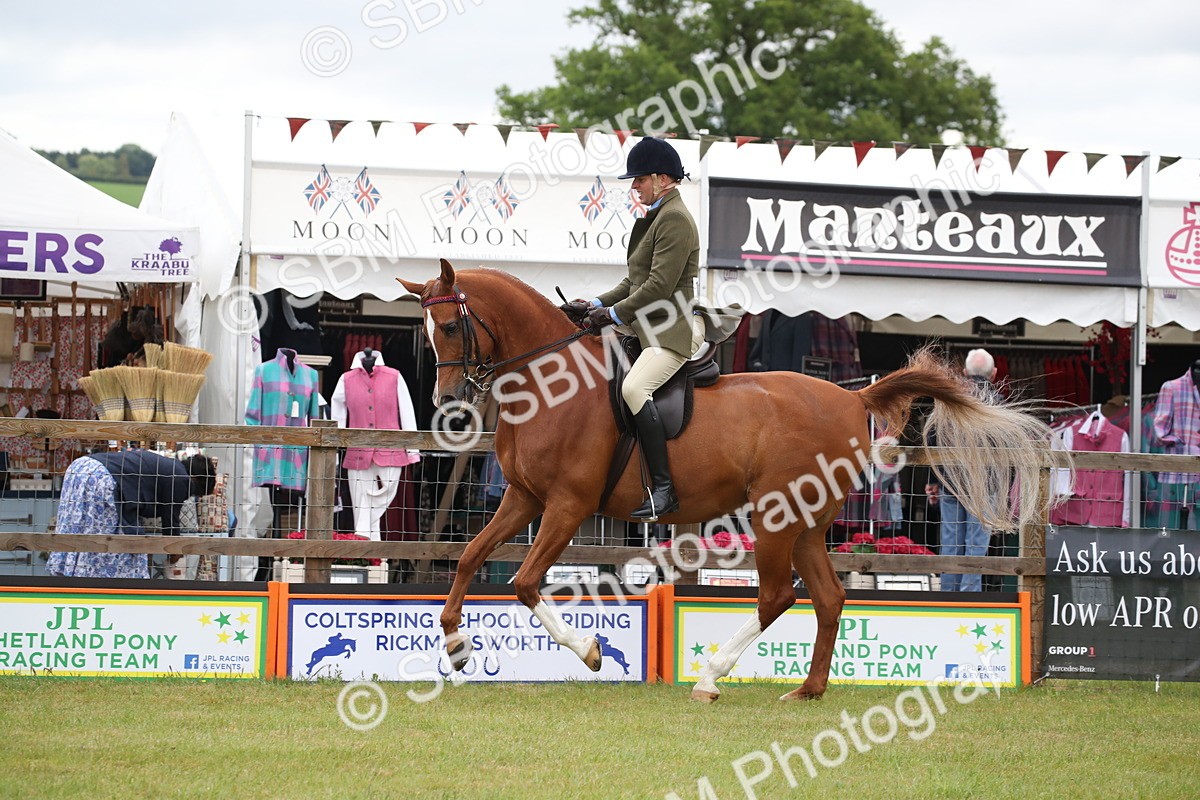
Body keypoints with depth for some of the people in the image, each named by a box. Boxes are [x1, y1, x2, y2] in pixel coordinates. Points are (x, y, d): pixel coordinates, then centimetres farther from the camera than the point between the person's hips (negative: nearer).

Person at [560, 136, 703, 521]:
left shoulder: (674, 219, -12)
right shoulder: (654, 218, 20)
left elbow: (659, 286, -19)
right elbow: (636, 281, 24)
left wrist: (614, 314, -15)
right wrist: (597, 305, 12)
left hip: (675, 330, -12)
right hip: (647, 328, 12)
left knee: (634, 387, -32)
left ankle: (663, 489, -34)